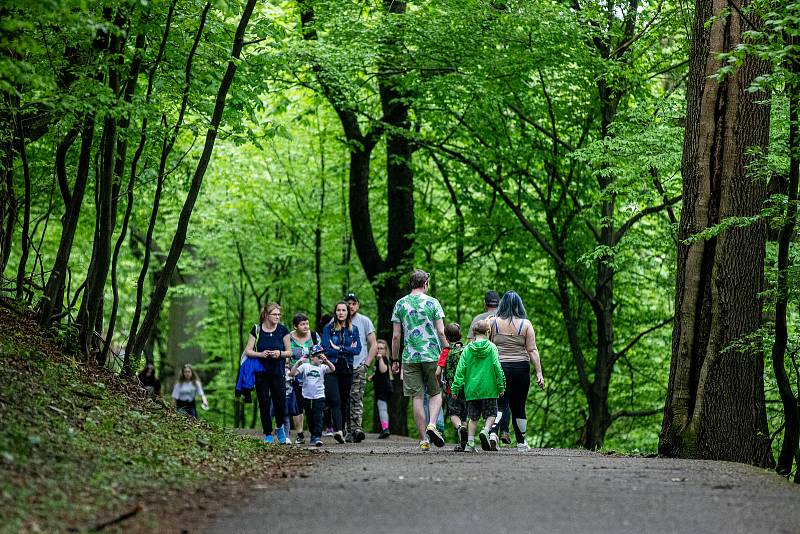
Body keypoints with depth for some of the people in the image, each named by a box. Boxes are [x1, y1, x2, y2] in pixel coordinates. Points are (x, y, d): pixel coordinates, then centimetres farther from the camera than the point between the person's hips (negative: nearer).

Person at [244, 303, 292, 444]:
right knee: (264, 404, 0)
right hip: (261, 373, 0)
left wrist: (280, 353, -14)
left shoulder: (283, 330, 2)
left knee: (280, 403, -6)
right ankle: (268, 435, 9)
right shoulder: (257, 330, 1)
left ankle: (279, 428, 21)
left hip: (278, 373, 0)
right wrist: (260, 354, -17)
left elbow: (289, 352, 6)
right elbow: (248, 351, 1)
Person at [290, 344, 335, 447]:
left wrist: (325, 360, -31)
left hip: (319, 396, -2)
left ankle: (317, 437, -14)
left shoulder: (322, 367, 1)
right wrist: (299, 362, -17)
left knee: (318, 417, -11)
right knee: (310, 418, 12)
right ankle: (313, 435, 27)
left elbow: (332, 369, -18)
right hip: (307, 396, 2)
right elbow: (292, 373, -6)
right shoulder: (305, 366, 1)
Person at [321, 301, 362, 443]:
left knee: (344, 401, 7)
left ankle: (342, 430, 16)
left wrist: (339, 349, -9)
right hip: (331, 368, -3)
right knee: (335, 400, -16)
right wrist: (348, 349, -6)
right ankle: (338, 430, -28)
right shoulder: (328, 328, 3)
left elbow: (357, 349, 0)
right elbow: (326, 349, -7)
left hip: (347, 369, 3)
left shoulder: (353, 329, 11)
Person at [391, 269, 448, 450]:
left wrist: (394, 360, 11)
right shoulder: (432, 302, -1)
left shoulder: (400, 304, 5)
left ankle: (424, 439, 3)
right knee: (436, 393, 12)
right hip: (432, 355, -2)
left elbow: (396, 336, 4)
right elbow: (441, 332, -6)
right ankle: (432, 425, -13)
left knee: (418, 397, 3)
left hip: (410, 357, 2)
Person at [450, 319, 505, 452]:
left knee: (473, 417, 10)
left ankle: (470, 443, 5)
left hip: (471, 389, 2)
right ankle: (486, 430, -19)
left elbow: (460, 370, 1)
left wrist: (455, 389, 4)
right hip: (489, 389, -2)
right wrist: (501, 386, 0)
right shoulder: (491, 347, -2)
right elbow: (497, 367, -6)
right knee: (491, 414, 8)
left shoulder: (467, 349, 4)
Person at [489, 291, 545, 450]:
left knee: (501, 404, -1)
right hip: (521, 368, 0)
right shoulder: (525, 324, 0)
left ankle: (493, 432, -27)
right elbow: (532, 350, -3)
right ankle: (521, 442, 20)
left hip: (499, 367, 0)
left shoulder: (494, 322, 2)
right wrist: (539, 373, -3)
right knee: (519, 406, 11)